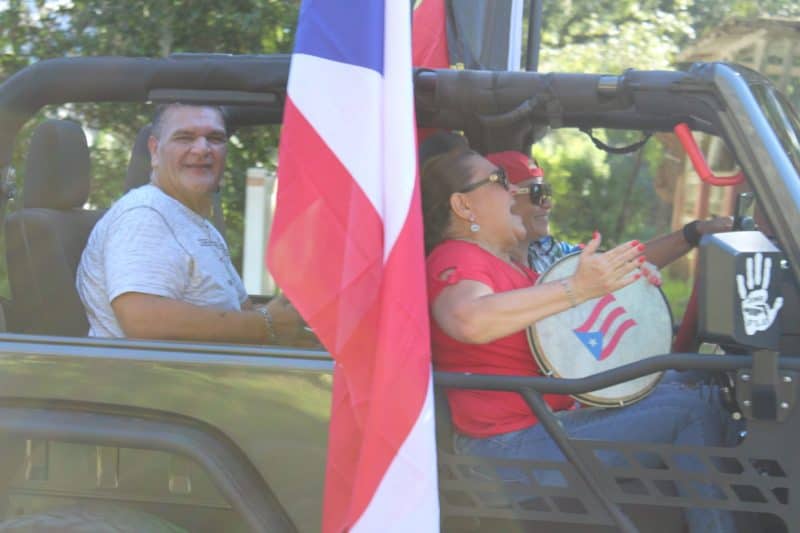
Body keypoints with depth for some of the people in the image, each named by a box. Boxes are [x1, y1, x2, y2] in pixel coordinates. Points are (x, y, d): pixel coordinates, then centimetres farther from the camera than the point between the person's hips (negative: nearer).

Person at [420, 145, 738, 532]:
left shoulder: (508, 266, 18)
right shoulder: (457, 259, -13)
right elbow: (470, 321, -36)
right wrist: (578, 288, -37)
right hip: (514, 446, -11)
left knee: (704, 394, 8)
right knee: (690, 408, -13)